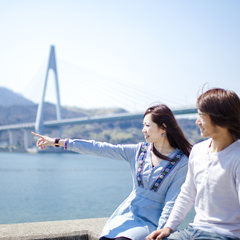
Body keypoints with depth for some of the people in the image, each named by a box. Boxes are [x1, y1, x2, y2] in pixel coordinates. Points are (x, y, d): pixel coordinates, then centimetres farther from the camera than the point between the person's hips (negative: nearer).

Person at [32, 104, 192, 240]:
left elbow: (172, 203, -9)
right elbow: (99, 148, 2)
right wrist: (57, 142, 1)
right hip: (126, 215, 4)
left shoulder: (181, 162, -7)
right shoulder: (139, 151, 4)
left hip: (150, 222, -4)